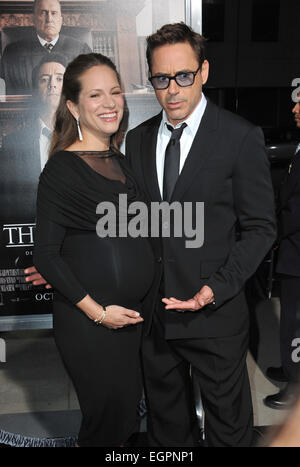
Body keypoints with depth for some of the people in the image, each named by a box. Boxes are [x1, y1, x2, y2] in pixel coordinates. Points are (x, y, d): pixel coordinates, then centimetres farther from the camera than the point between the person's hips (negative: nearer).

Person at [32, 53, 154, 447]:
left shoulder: (121, 162, 10)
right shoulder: (62, 168, -13)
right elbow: (46, 255, -13)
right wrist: (97, 310, -16)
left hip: (133, 315, 7)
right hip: (88, 321, -7)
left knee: (128, 414, 18)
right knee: (107, 418, 7)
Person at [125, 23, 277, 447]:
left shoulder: (241, 137, -8)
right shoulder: (137, 139, 5)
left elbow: (259, 228, -8)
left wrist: (215, 289, -19)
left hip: (215, 314, -3)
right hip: (152, 311, 4)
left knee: (228, 427, 17)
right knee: (165, 420, 23)